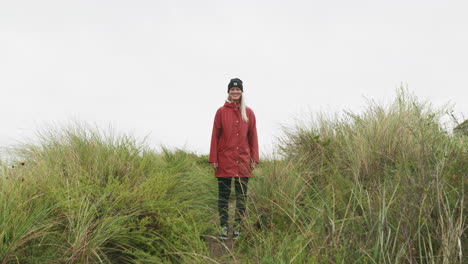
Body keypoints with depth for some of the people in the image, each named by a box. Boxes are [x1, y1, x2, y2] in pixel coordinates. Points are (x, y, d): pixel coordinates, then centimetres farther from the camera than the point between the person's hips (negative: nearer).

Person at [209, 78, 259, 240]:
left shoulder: (248, 113, 8)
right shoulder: (221, 111, 3)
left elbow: (253, 136, 8)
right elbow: (215, 136, 2)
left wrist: (254, 158, 2)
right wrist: (213, 159, -3)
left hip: (243, 160, 2)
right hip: (225, 159, -1)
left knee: (241, 195, 6)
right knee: (223, 194, 2)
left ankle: (238, 227, 15)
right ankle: (224, 227, 9)